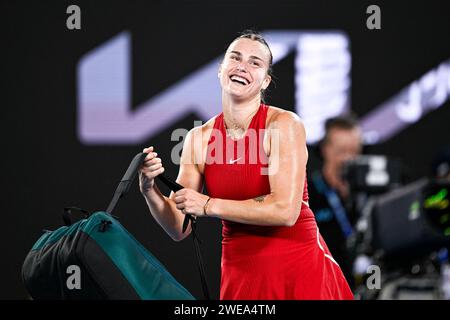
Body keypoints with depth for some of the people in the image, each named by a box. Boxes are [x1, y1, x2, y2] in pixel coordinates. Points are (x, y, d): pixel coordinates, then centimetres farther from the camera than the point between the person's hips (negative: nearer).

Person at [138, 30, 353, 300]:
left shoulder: (284, 125, -11)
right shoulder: (199, 138, 1)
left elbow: (285, 210, -21)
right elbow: (179, 228, 2)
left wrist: (208, 206, -19)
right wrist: (149, 190, -17)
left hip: (298, 267, -3)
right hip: (239, 274, 4)